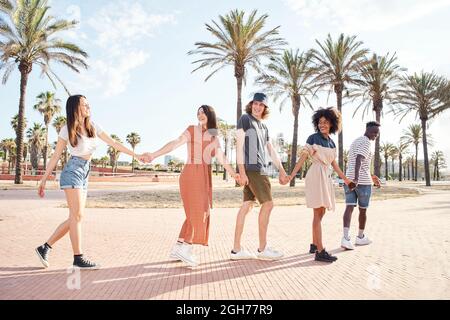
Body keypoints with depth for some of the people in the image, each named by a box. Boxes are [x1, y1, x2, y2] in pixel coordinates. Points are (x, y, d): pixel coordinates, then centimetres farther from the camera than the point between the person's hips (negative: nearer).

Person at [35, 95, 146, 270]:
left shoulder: (93, 126, 7)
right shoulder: (66, 130, -5)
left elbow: (113, 143, 9)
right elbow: (55, 157, -1)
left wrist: (136, 155, 8)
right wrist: (43, 181, -1)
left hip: (84, 175, 6)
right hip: (73, 172, -6)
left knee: (74, 218, 6)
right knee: (77, 216, -7)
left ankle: (45, 248, 19)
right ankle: (79, 258, 1)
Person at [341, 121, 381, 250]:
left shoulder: (355, 142, 21)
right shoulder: (366, 142, -9)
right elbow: (358, 160, -25)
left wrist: (370, 176, 32)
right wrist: (356, 178, -35)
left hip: (349, 179, 7)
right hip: (363, 181, -7)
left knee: (349, 208, -3)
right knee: (363, 210, 10)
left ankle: (346, 237, -18)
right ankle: (360, 237, 24)